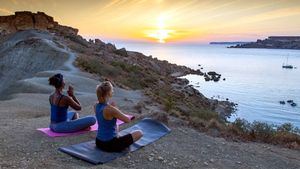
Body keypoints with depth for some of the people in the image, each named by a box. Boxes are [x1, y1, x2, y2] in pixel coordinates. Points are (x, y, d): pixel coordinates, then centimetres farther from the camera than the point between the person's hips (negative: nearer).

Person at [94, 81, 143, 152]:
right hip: (109, 145, -8)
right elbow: (128, 120, -14)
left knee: (116, 126, 38)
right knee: (139, 133, 4)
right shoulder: (110, 109, -27)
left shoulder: (96, 106, -3)